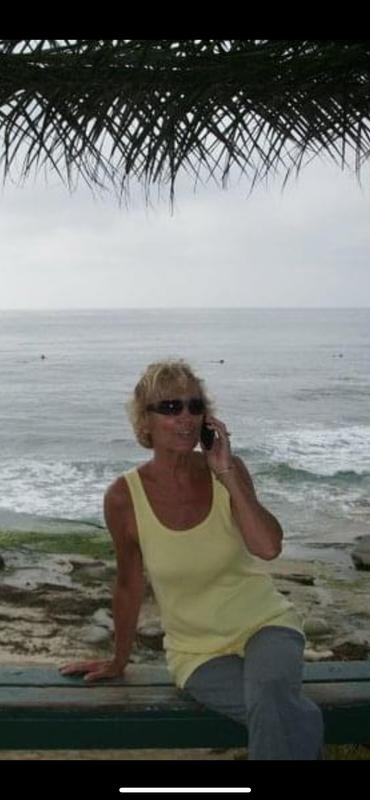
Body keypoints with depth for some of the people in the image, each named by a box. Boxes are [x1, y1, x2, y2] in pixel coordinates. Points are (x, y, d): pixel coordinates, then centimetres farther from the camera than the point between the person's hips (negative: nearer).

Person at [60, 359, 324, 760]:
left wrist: (227, 474, -26)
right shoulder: (124, 498, -13)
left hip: (264, 622, 1)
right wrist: (118, 661, 12)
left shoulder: (227, 469, -9)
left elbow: (269, 547, -23)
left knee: (270, 699, -31)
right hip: (198, 650, -1)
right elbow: (129, 585, 2)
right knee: (289, 720, -27)